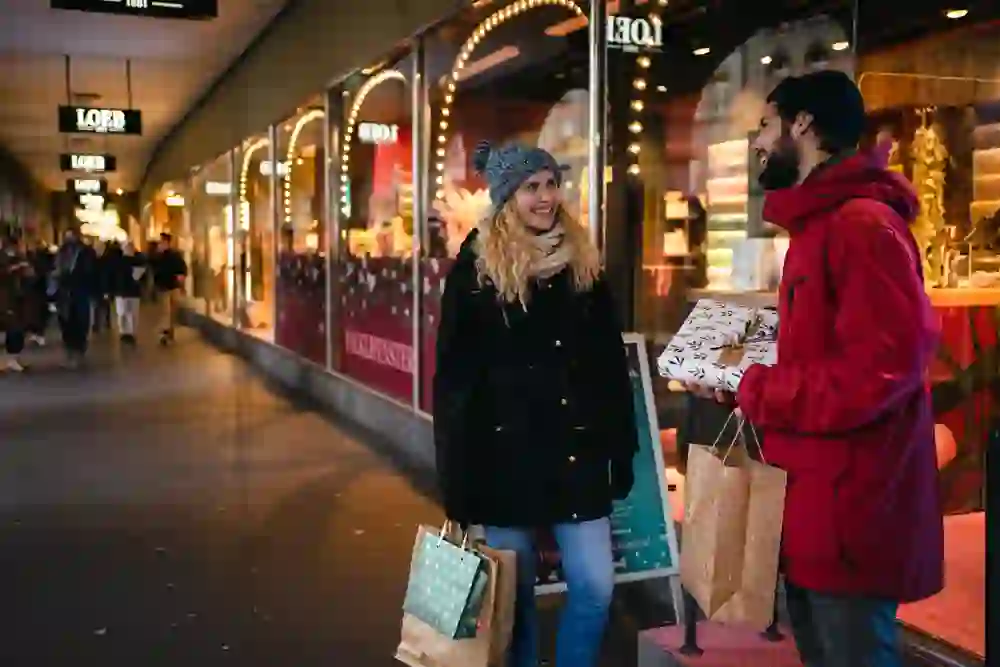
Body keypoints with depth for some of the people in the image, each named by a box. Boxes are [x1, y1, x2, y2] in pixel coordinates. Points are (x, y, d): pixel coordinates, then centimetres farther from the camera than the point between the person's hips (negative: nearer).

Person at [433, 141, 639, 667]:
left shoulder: (583, 263, 7)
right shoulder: (476, 268, -3)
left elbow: (611, 364, 10)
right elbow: (454, 376, -4)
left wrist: (621, 448, 6)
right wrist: (458, 473, -7)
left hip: (577, 451, 3)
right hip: (506, 452, -3)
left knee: (595, 585, 1)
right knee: (513, 592, 8)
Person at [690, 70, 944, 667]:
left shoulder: (864, 223, -16)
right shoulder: (818, 227, 18)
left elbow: (886, 363, -26)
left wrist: (757, 393, -16)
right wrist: (741, 382, 4)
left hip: (850, 515, -10)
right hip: (813, 508, 10)